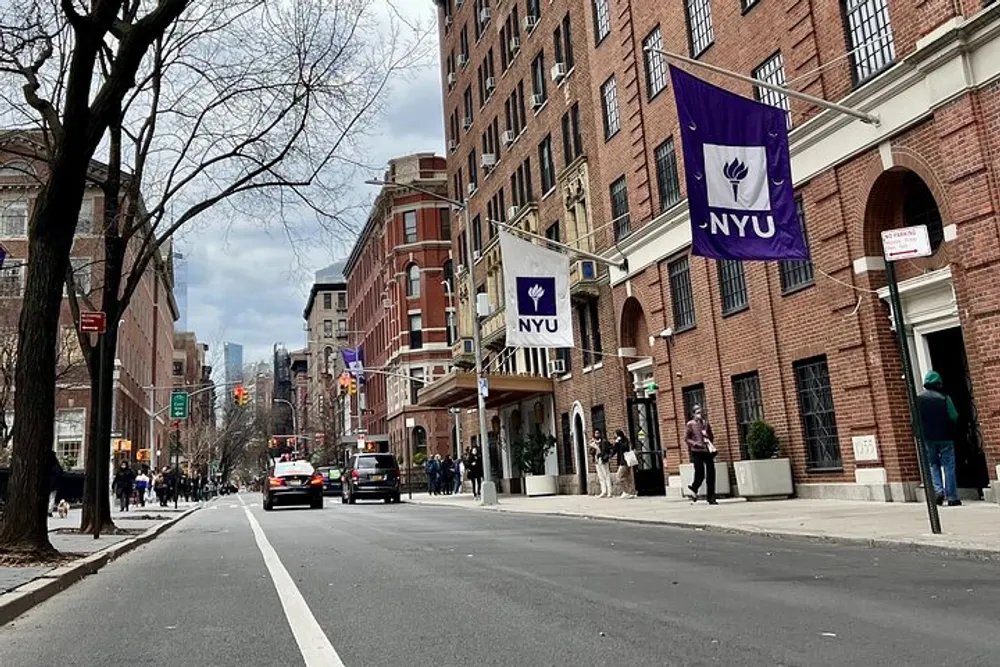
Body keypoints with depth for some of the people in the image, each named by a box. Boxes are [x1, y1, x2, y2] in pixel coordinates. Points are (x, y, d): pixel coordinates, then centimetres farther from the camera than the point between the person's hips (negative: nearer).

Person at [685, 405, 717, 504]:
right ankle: (694, 489, 26)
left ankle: (711, 498, 7)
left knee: (711, 474, -1)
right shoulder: (690, 424, 1)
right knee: (700, 474, -5)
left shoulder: (706, 423, 13)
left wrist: (710, 443, 3)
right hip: (697, 452, -4)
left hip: (708, 451, 4)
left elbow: (711, 436, 22)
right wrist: (695, 443, -14)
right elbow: (686, 438, 0)